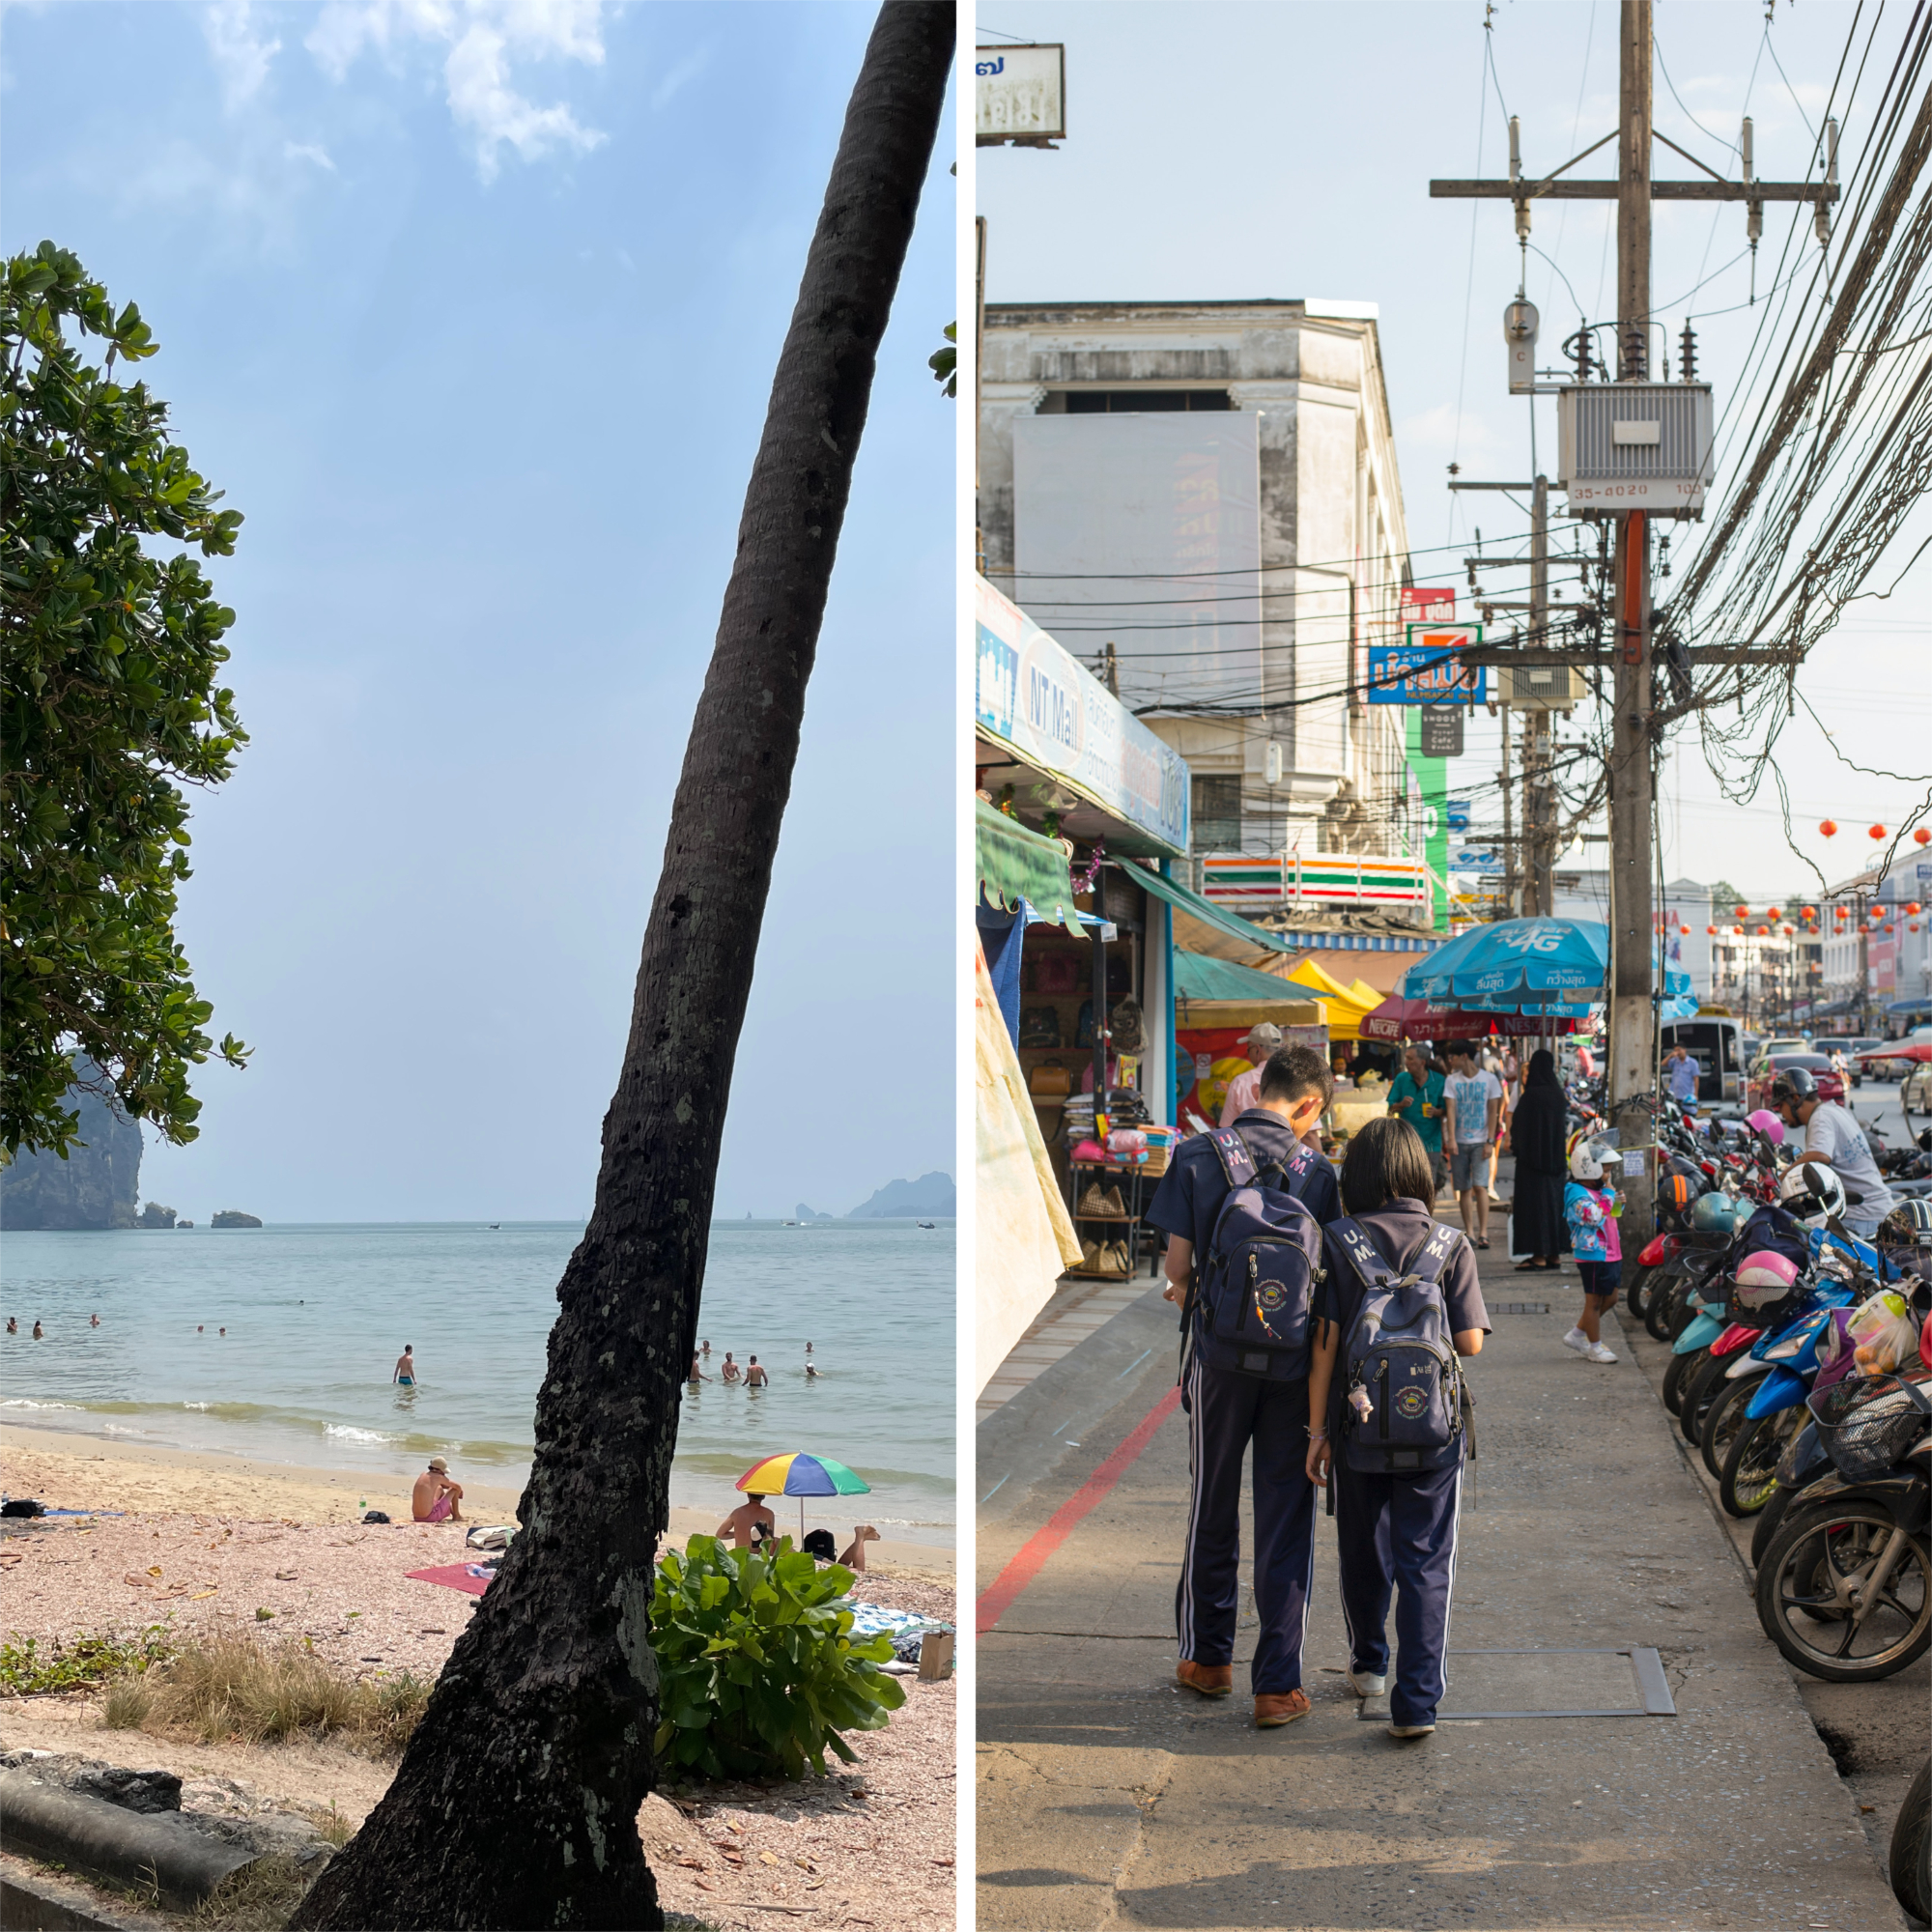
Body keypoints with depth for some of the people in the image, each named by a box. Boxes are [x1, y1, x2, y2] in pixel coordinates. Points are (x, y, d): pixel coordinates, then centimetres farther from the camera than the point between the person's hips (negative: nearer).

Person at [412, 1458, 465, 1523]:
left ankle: (453, 1512, 49)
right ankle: (456, 1516, 25)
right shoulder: (439, 1477, -10)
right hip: (430, 1517, -7)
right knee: (454, 1489, 7)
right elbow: (458, 1487, 5)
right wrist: (460, 1493, 24)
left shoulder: (423, 1474, 10)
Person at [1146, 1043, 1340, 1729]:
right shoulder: (1317, 1171, -5)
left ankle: (1207, 1658, 30)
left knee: (1212, 1511, 17)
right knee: (1284, 1522, 6)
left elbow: (1178, 1267, -6)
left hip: (1220, 1357, 0)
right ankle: (1278, 1685, 7)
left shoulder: (1195, 1157, -6)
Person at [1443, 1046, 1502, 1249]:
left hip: (1480, 1141, -2)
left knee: (1480, 1186, -13)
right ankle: (1469, 1232, 10)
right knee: (1464, 1189, 4)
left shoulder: (1489, 1079, 1)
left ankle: (1483, 1233, -11)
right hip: (1459, 1141, 2)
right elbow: (1450, 1109, -3)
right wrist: (1451, 1139, -15)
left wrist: (1490, 1141, -7)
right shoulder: (1452, 1080, 5)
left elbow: (1493, 1111, 1)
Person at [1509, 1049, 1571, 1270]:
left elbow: (1518, 1128, -12)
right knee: (1554, 1200, 12)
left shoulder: (1531, 1096, -16)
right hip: (1556, 1158, 7)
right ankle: (1554, 1253, 15)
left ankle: (1539, 1255, -4)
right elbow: (1565, 1124, 12)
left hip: (1533, 1156, -6)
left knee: (1534, 1202, -2)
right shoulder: (1558, 1094, 3)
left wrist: (1515, 1145, 5)